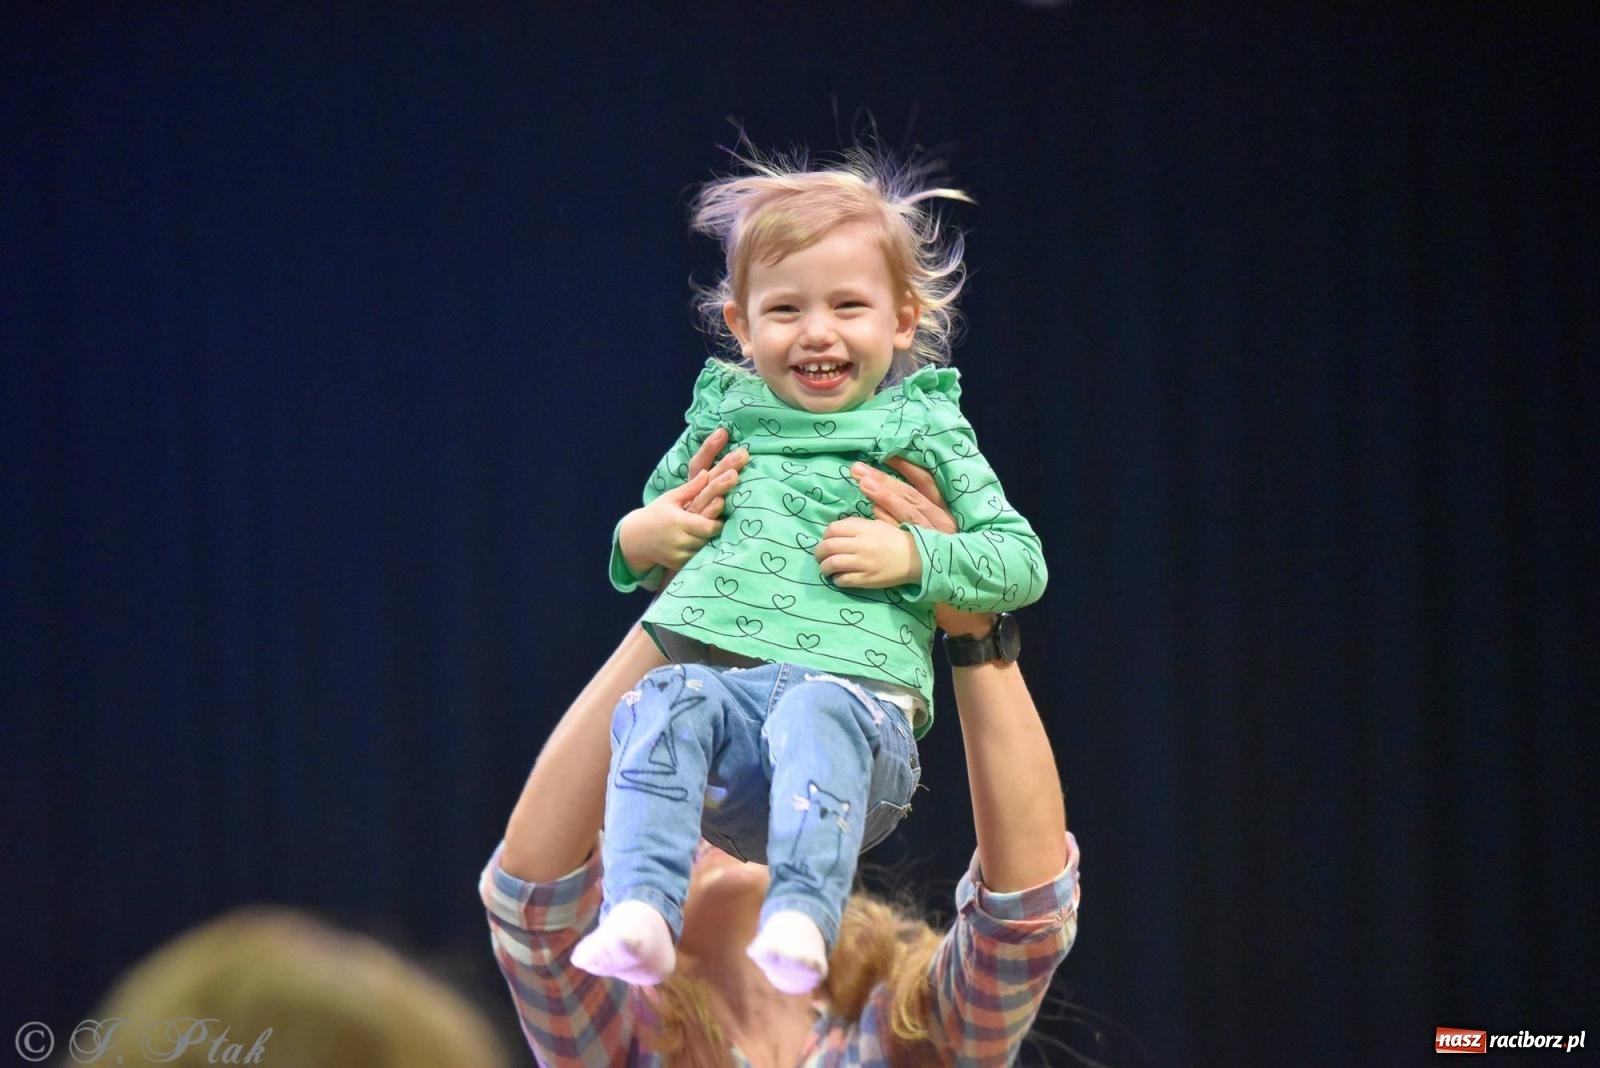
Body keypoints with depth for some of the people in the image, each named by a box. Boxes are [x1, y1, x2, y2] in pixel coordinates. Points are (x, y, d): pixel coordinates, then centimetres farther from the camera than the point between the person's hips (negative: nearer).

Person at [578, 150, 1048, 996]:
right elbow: (648, 538, 36)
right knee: (667, 703, -34)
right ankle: (639, 916, -48)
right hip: (716, 672, 3)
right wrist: (635, 543, 11)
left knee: (814, 714, -40)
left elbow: (1022, 562, 10)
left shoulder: (924, 431, 15)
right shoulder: (723, 416, 23)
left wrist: (913, 556, -7)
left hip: (859, 693, -2)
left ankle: (802, 918, -56)